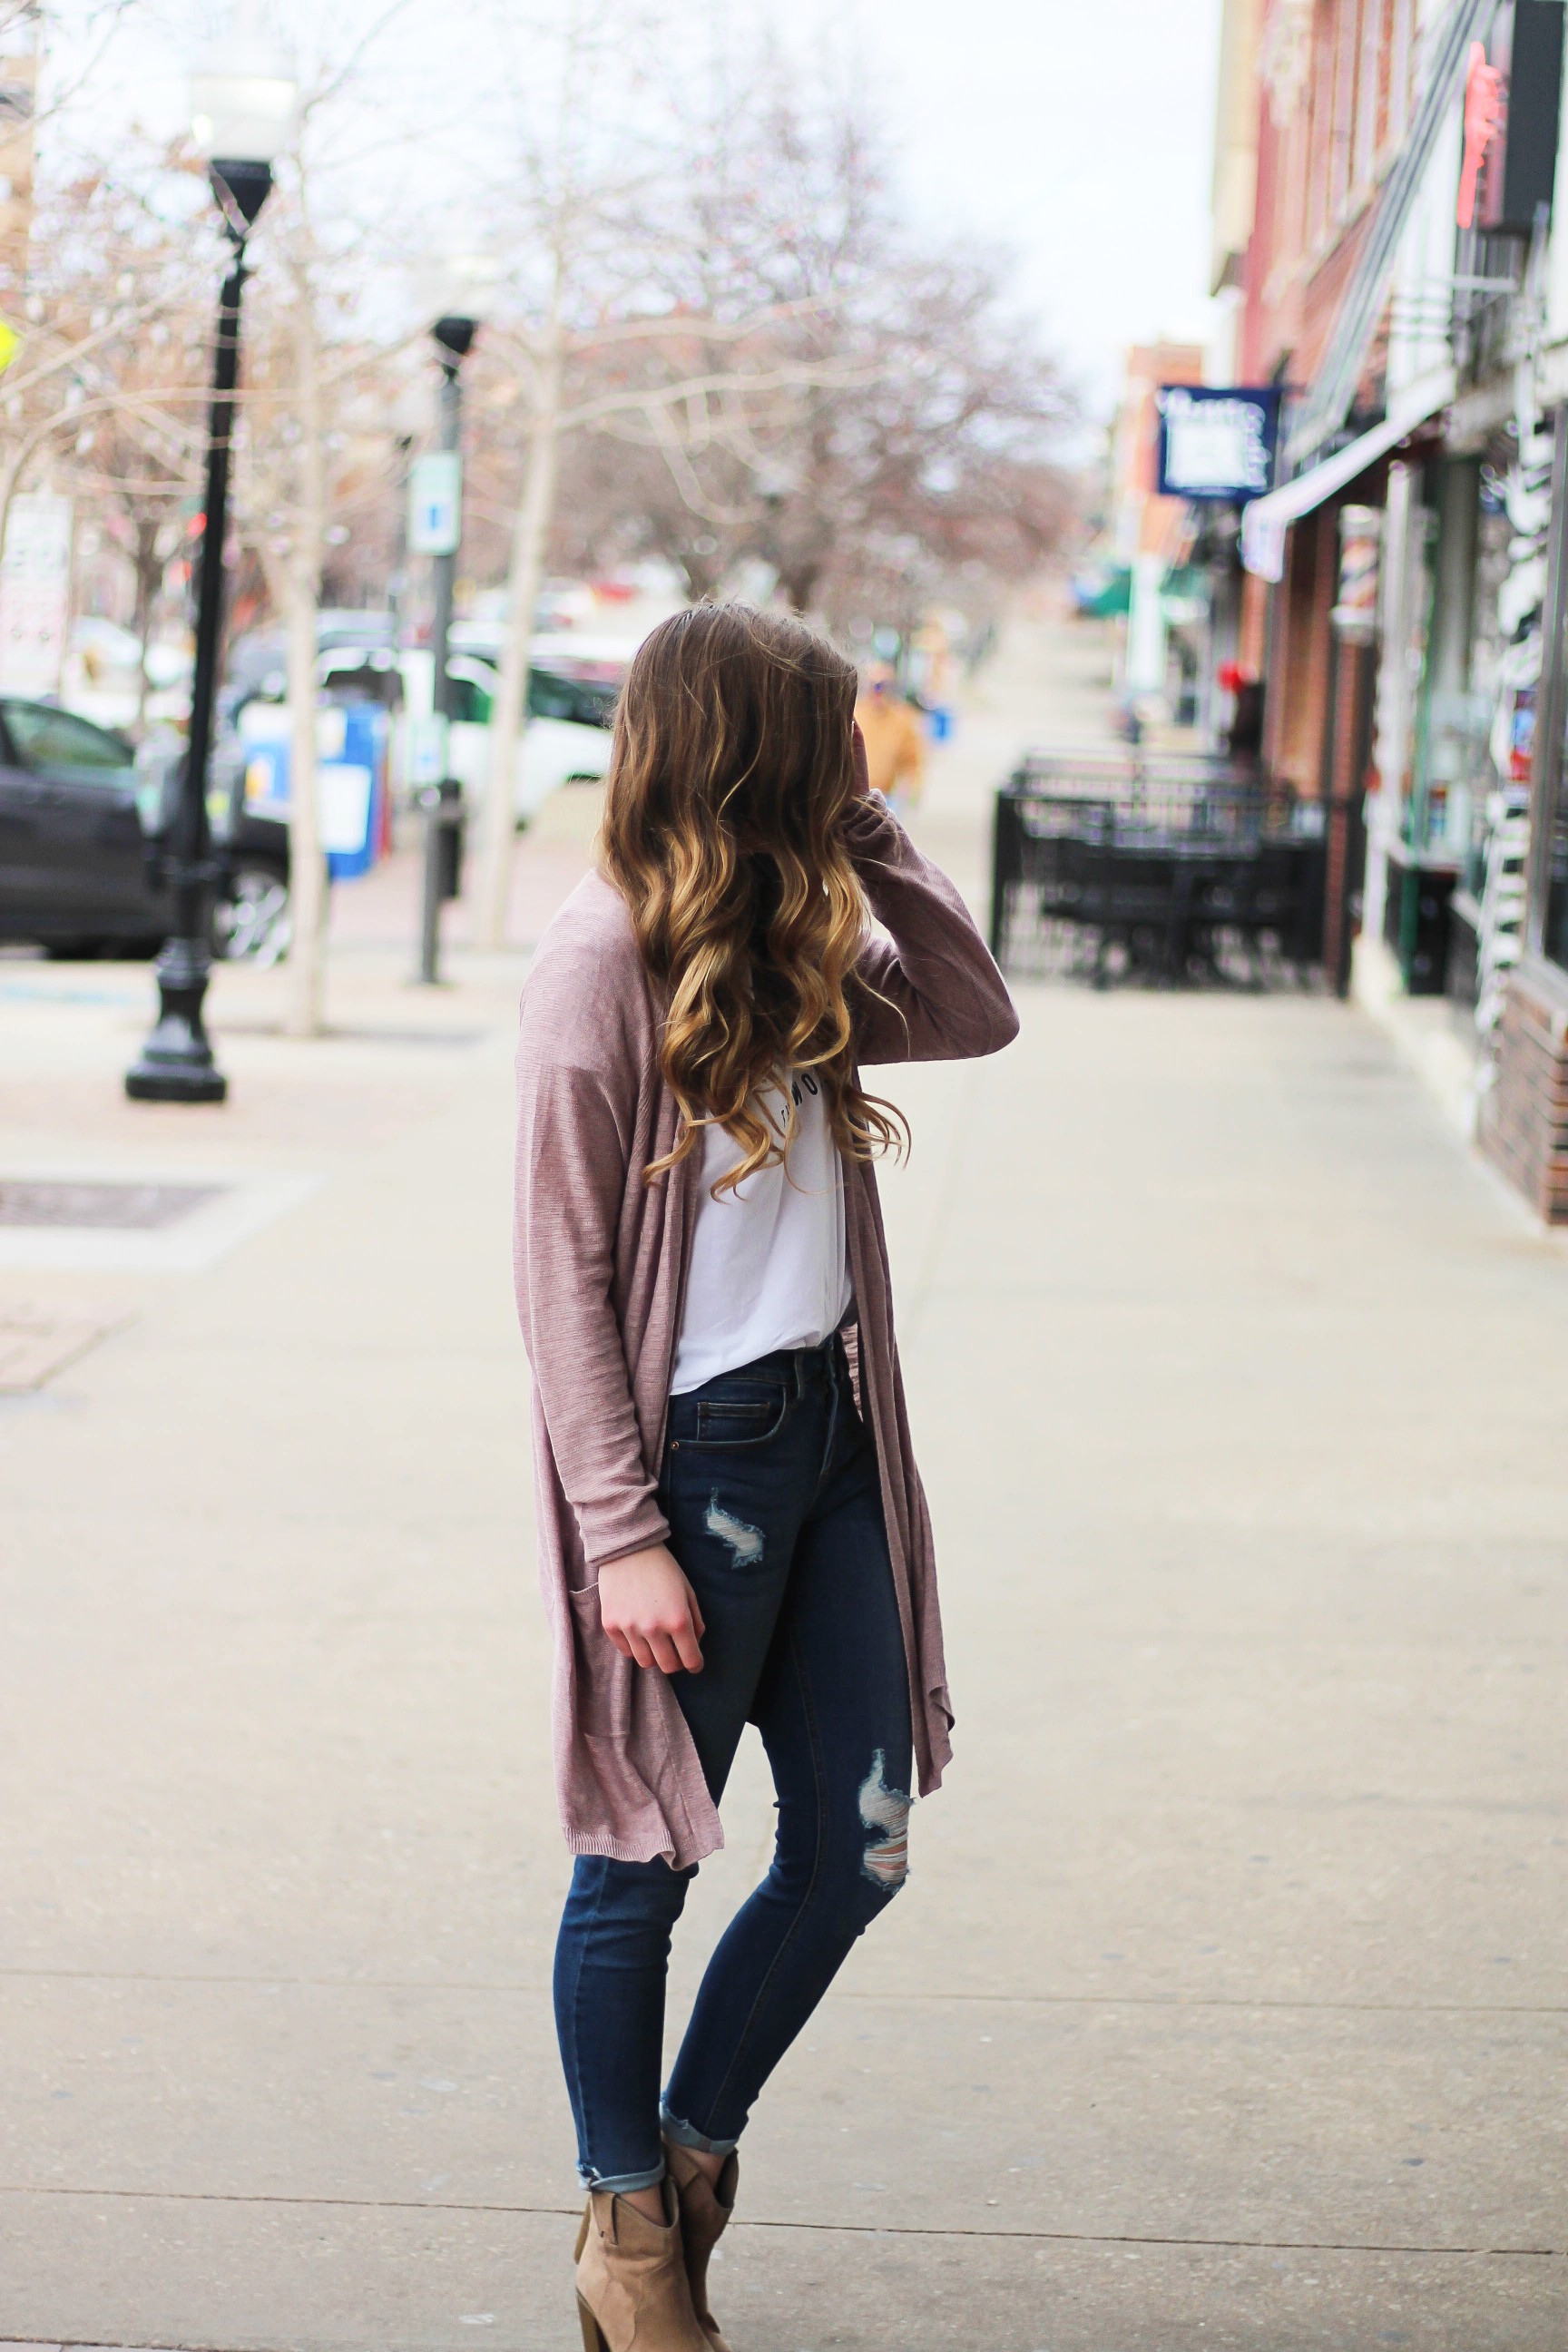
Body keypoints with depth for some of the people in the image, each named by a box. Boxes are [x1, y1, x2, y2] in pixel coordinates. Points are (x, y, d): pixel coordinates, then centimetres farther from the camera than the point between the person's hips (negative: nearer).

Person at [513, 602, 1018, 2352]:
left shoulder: (793, 953, 10)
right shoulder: (605, 955, -13)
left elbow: (973, 1012, 17)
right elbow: (564, 1276, -13)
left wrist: (872, 834, 6)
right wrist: (623, 1534, -17)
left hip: (830, 1433, 8)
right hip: (694, 1450, -8)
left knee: (855, 1849, 10)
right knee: (644, 1865, 6)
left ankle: (692, 2156, 29)